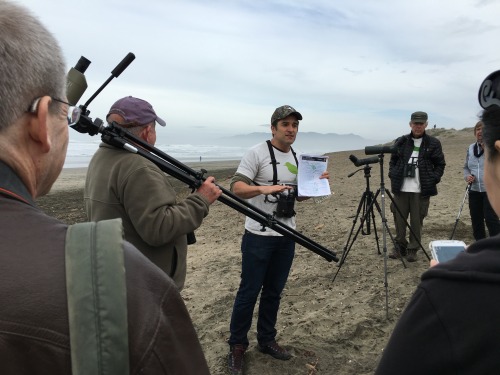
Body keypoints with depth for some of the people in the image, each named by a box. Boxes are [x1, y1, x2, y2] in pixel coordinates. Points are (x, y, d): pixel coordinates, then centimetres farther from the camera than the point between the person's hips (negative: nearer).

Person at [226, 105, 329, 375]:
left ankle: (266, 340, 31)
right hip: (259, 236, -6)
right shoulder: (257, 153, -10)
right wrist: (264, 188, -33)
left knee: (274, 292, 15)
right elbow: (236, 187, -16)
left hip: (287, 236, 6)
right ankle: (237, 346, 20)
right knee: (249, 292, 3)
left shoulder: (297, 158, 11)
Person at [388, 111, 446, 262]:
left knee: (417, 221, 3)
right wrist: (393, 176, 3)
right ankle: (399, 247, 22)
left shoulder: (433, 143, 4)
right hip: (401, 188, 2)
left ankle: (413, 249, 16)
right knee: (399, 218, 7)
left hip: (421, 191, -2)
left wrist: (433, 179, -3)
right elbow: (392, 161, 16)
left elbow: (440, 164, 8)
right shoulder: (400, 142, 9)